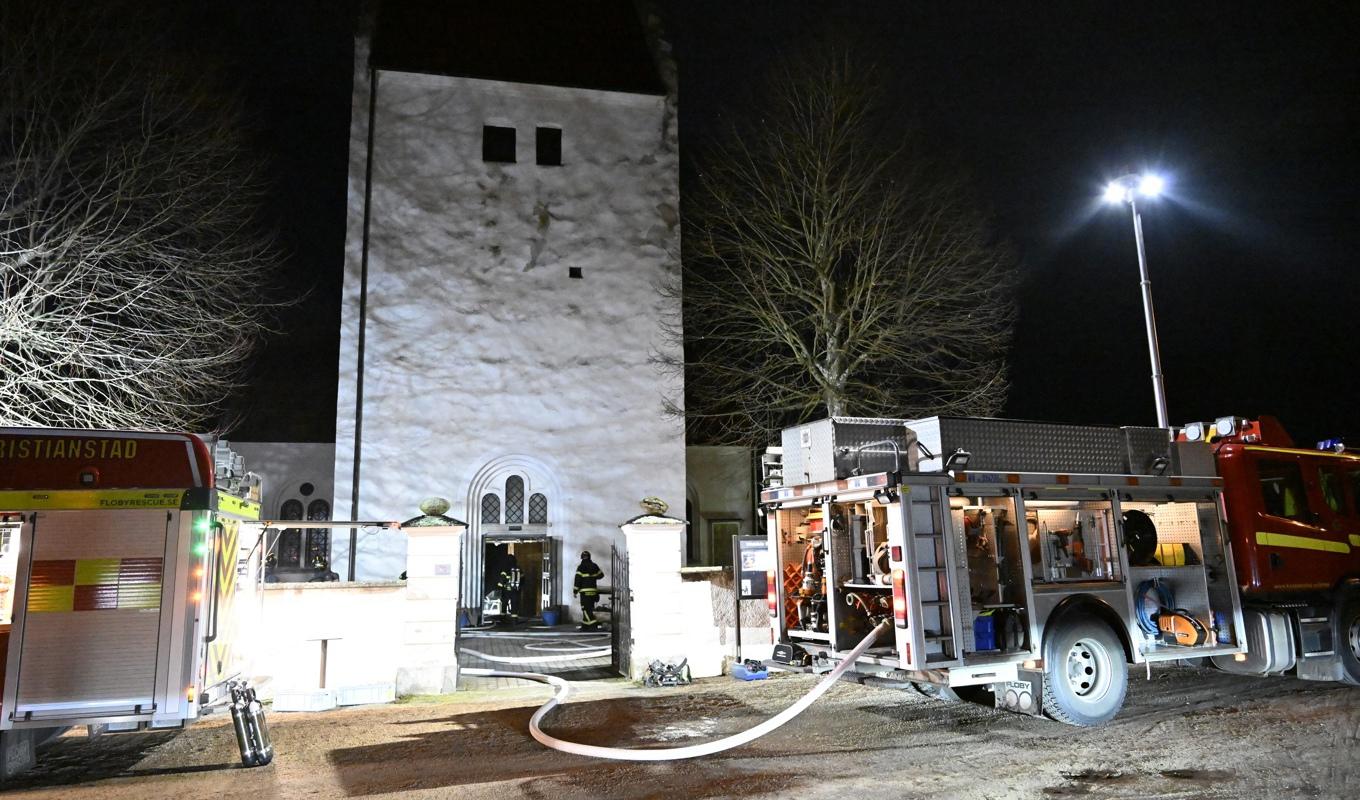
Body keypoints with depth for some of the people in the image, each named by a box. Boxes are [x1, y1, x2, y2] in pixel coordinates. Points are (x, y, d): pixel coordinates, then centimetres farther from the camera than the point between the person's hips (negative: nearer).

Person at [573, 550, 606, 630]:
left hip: (585, 591, -6)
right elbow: (601, 575, 20)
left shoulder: (581, 567, -8)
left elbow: (577, 579, -12)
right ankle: (585, 626, 17)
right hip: (593, 590, 6)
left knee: (586, 609, -5)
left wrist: (575, 591, -6)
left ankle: (593, 625, -17)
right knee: (588, 608, 13)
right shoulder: (594, 566, 8)